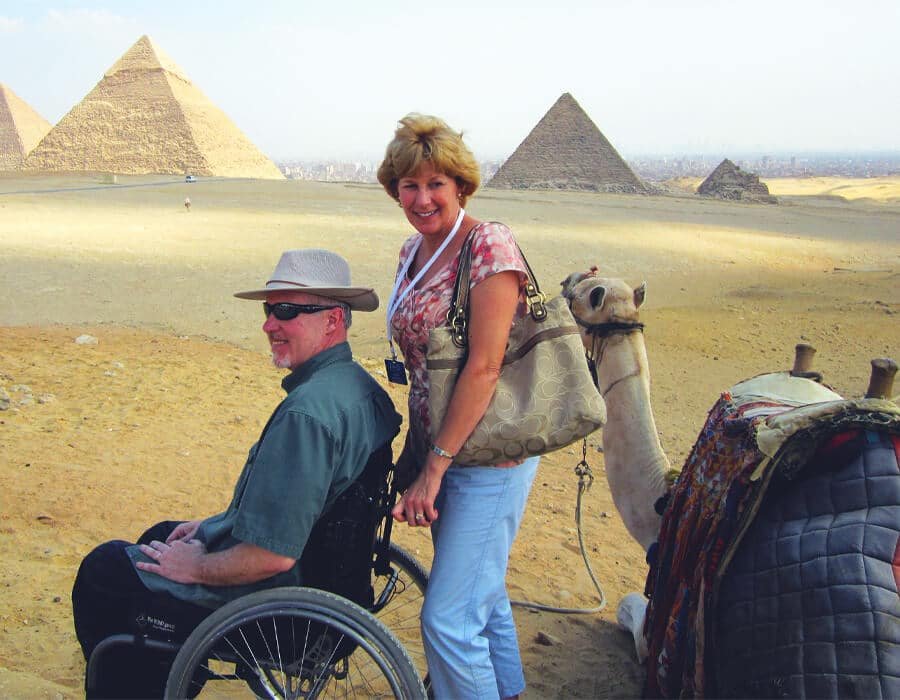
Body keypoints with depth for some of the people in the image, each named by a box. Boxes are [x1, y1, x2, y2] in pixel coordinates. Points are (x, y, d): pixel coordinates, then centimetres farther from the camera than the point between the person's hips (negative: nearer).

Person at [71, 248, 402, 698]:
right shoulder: (358, 385, 0)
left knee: (104, 569, 10)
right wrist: (213, 526, 13)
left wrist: (194, 567, -14)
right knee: (160, 535, 30)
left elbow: (272, 556, -32)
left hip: (272, 597, -9)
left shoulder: (307, 411, -32)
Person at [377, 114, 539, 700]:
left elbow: (484, 367, -21)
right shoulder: (413, 252, 9)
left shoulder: (490, 245, -16)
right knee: (482, 596, 22)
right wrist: (414, 449, 14)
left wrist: (434, 467, -19)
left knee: (449, 618, -6)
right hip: (438, 447, 8)